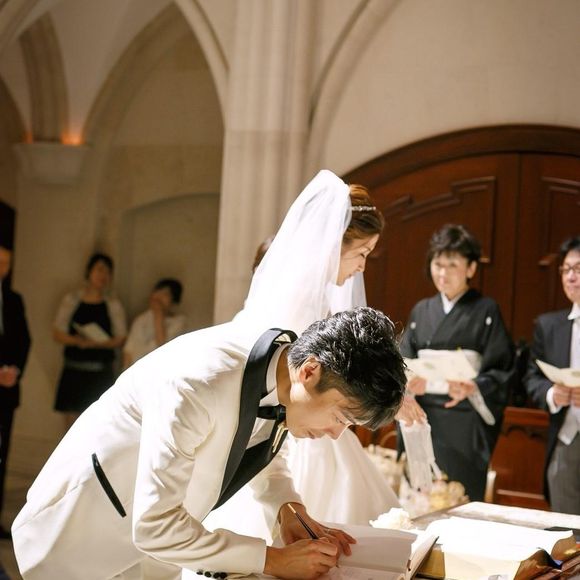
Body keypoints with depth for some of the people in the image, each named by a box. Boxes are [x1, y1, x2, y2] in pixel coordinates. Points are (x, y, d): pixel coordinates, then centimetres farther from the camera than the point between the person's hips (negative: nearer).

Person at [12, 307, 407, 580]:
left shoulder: (281, 371, -12)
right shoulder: (198, 385, -36)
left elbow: (265, 455, 8)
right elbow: (155, 528, -33)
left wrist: (289, 509, -12)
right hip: (82, 534, -7)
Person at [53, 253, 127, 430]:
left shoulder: (113, 305, 3)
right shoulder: (71, 300, 5)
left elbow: (120, 339, 0)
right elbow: (57, 333, 3)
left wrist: (98, 343, -17)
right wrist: (76, 340, -16)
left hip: (101, 371, -1)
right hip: (74, 369, 1)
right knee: (72, 420, 2)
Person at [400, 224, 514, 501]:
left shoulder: (486, 311, 0)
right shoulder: (421, 311, 14)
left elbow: (502, 371, -5)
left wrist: (473, 388, -23)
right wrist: (412, 382, -11)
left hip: (465, 426, -4)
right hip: (424, 421, 4)